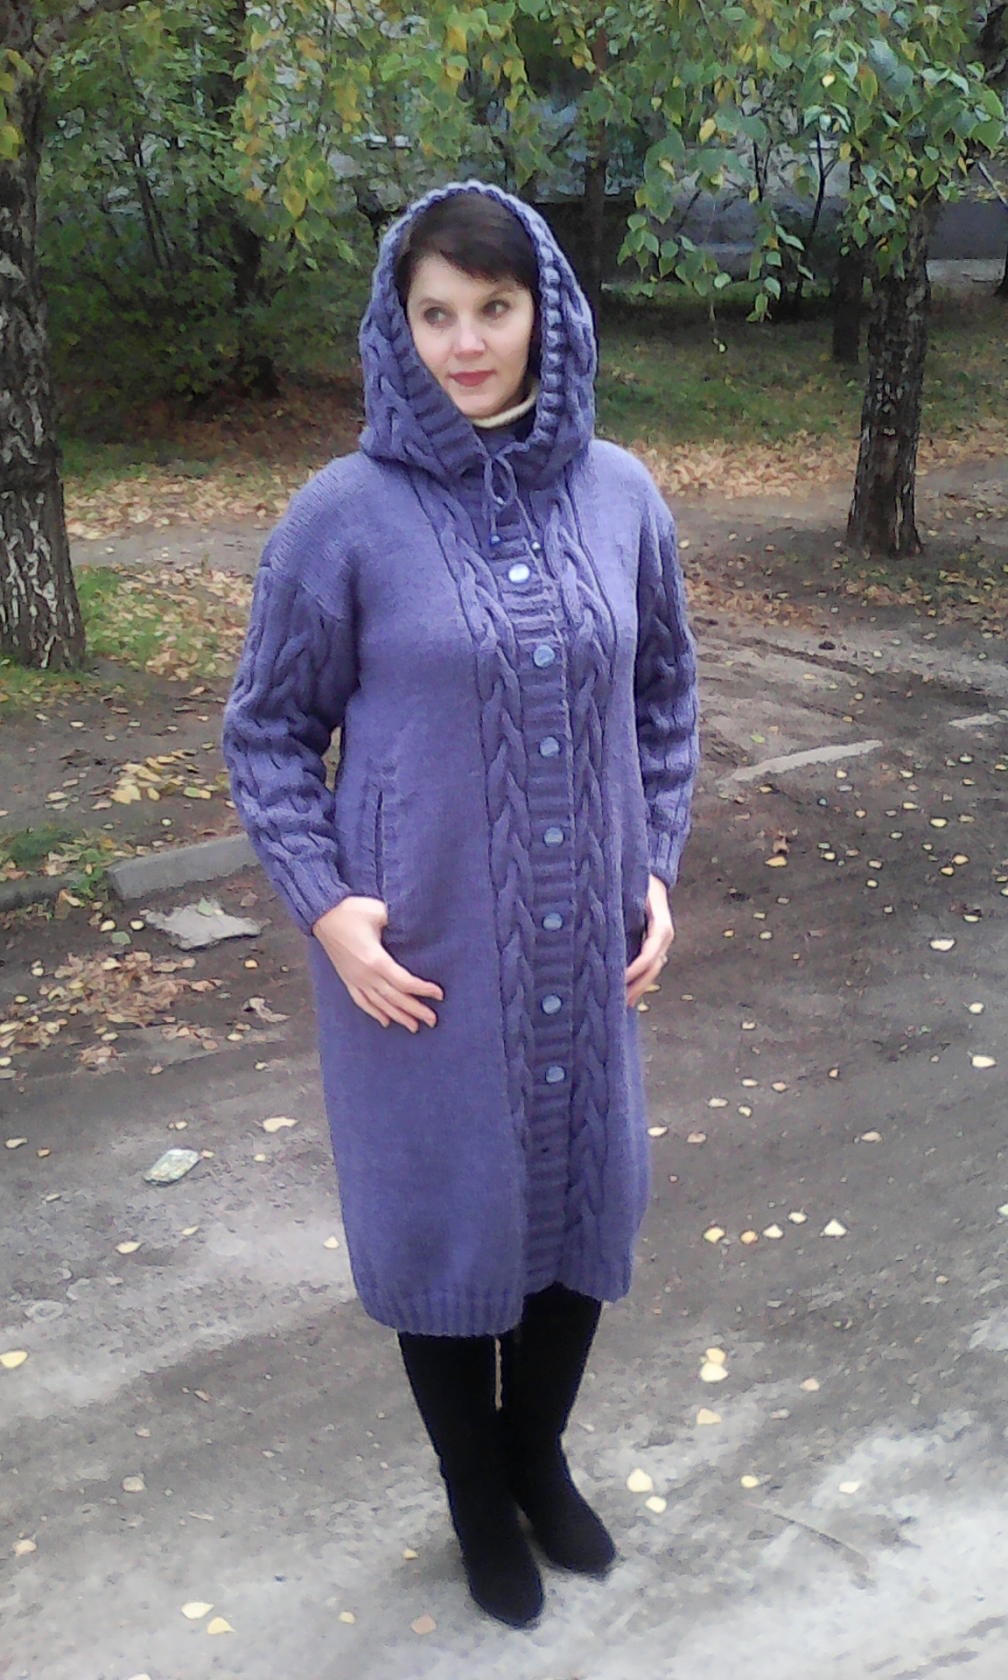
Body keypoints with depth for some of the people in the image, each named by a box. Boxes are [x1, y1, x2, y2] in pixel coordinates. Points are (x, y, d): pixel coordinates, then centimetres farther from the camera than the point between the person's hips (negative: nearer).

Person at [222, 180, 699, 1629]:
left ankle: (540, 1452, 44)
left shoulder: (620, 494, -2)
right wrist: (324, 906, -12)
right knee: (444, 1215, 11)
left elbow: (663, 700, 11)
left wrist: (659, 871, 4)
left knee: (583, 1198, 16)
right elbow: (269, 731, -3)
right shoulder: (346, 515, -12)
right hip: (422, 952, -3)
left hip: (585, 945, 4)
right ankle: (478, 1495, 38)